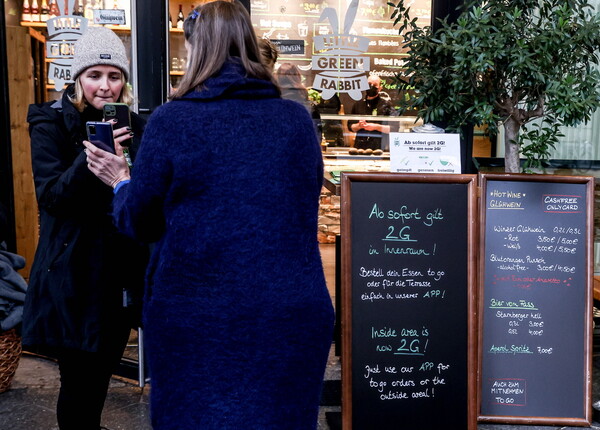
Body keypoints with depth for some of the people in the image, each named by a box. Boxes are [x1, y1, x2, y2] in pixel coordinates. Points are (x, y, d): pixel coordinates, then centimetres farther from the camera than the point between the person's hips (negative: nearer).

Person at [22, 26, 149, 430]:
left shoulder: (134, 125, 7)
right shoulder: (52, 123, -6)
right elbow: (51, 196, -18)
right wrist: (90, 157, -33)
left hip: (122, 271, 5)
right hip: (74, 275, -5)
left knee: (102, 374, 17)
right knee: (79, 382, 1)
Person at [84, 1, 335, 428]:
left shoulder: (171, 121, -8)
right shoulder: (298, 119, 2)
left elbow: (140, 222, 1)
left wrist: (121, 182, 21)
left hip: (197, 317, -2)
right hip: (292, 313, 3)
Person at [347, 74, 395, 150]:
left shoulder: (386, 104, 4)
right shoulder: (358, 104, 14)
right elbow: (350, 126, 17)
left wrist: (376, 127, -11)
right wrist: (359, 126, -3)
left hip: (379, 147, -2)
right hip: (360, 146, 3)